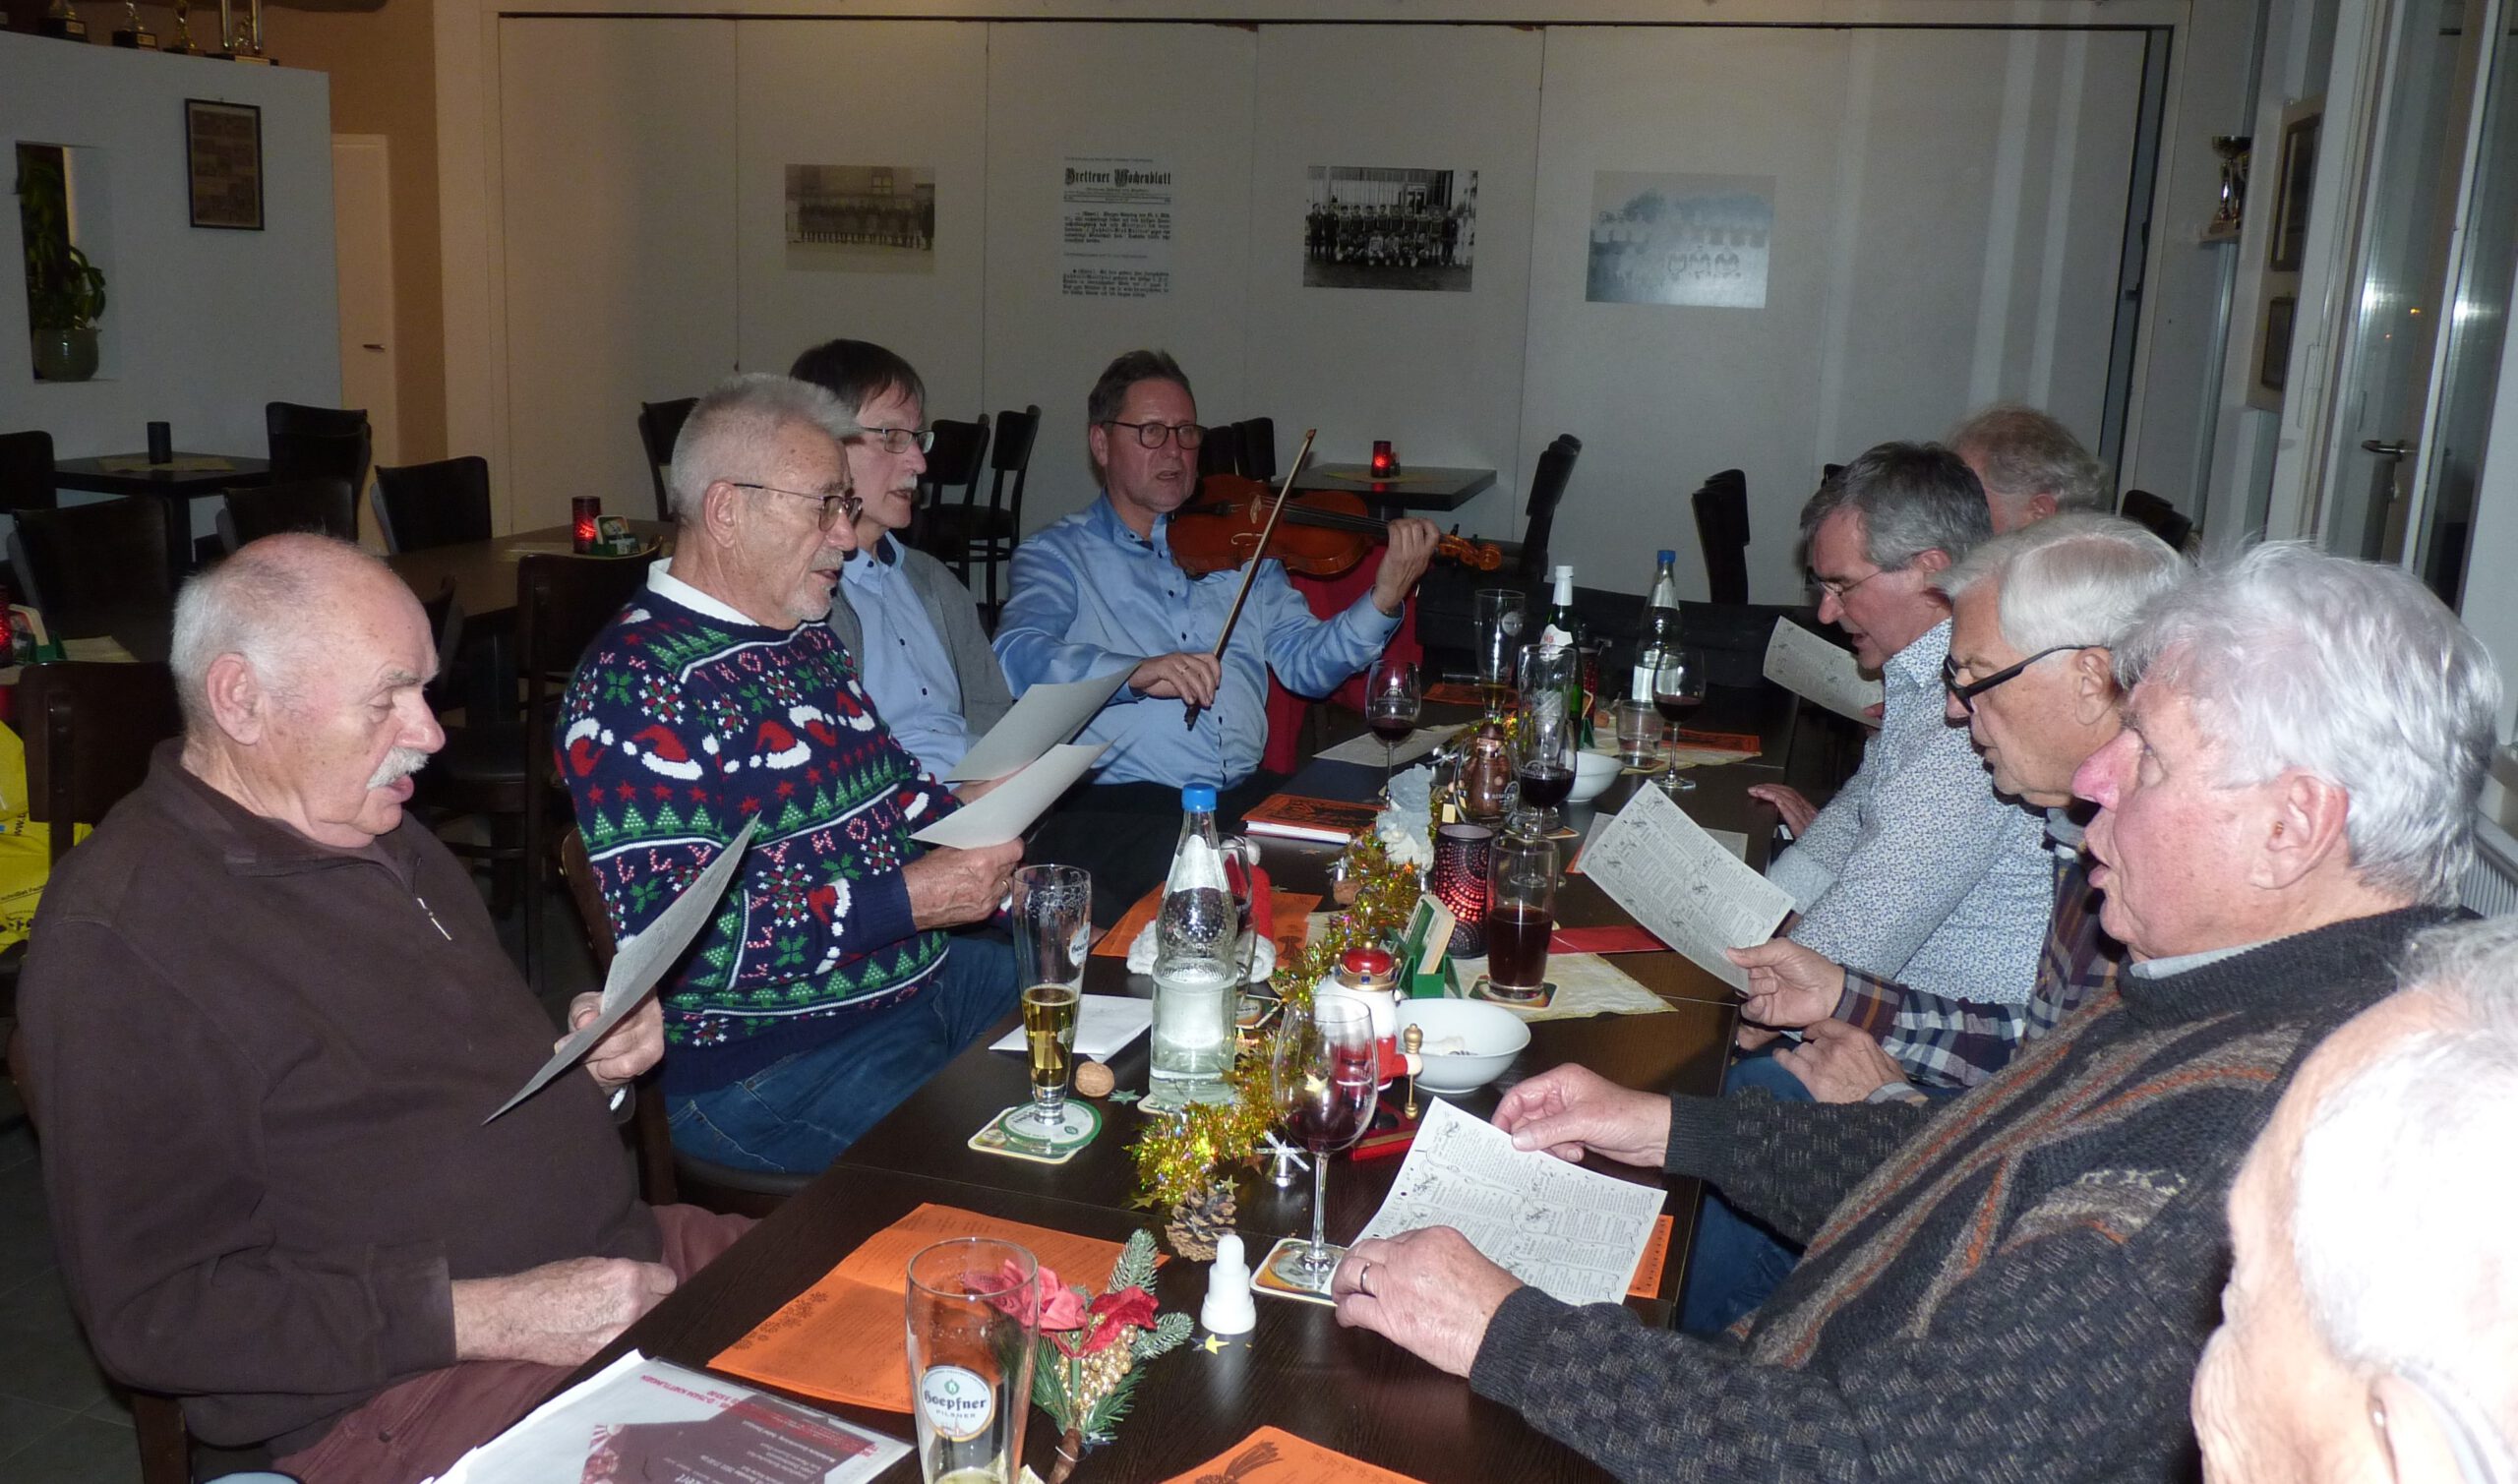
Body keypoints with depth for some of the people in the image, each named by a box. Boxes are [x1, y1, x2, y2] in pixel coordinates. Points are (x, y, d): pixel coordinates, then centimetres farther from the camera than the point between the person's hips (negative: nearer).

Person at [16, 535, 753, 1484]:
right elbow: (151, 1313, -15)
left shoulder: (379, 835, 14)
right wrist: (487, 1318, -21)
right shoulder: (116, 937, -13)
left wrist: (587, 1058, 5)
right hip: (404, 1386, -8)